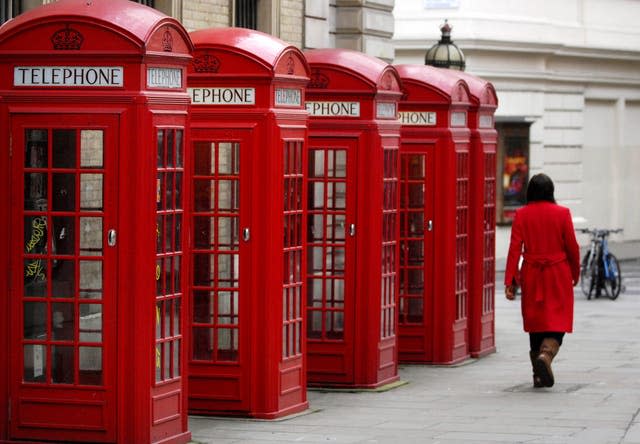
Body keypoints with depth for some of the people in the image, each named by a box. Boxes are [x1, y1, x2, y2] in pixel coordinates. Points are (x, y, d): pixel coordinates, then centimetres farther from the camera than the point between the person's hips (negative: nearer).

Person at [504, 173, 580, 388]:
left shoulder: (522, 215, -3)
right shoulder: (562, 213, -5)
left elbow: (515, 248, -7)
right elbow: (572, 247, -1)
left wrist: (510, 281, -6)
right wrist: (575, 274, 14)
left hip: (531, 276, 2)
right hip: (558, 275, -2)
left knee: (535, 322, 12)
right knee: (557, 321, 1)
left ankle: (539, 374, 15)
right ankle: (546, 355, -26)